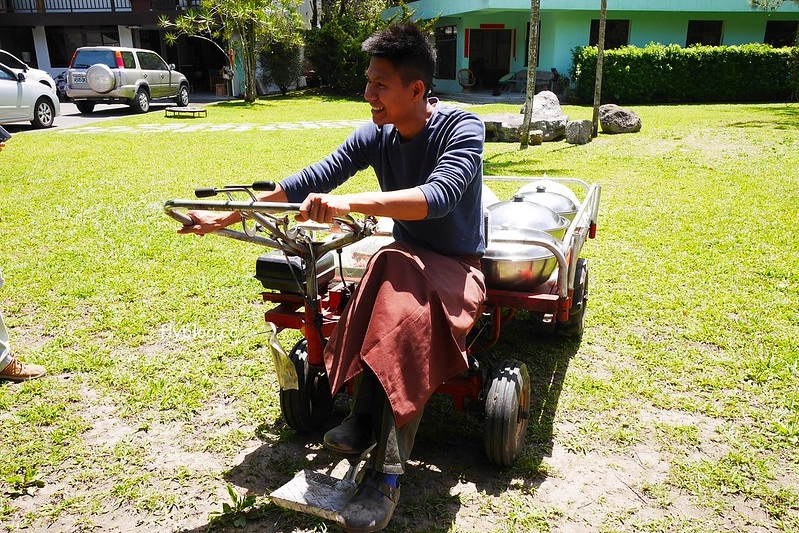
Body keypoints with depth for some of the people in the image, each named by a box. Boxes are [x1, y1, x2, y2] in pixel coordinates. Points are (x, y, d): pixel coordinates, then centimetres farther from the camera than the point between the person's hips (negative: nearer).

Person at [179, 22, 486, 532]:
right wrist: (226, 217, -9)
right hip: (405, 257, 4)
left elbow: (439, 196, -35)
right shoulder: (373, 136, -2)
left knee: (404, 312, -35)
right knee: (390, 287, -33)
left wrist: (349, 202, -47)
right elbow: (310, 181, -5)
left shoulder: (462, 128, -16)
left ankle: (385, 475, -29)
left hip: (457, 265, -4)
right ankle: (365, 421, -26)